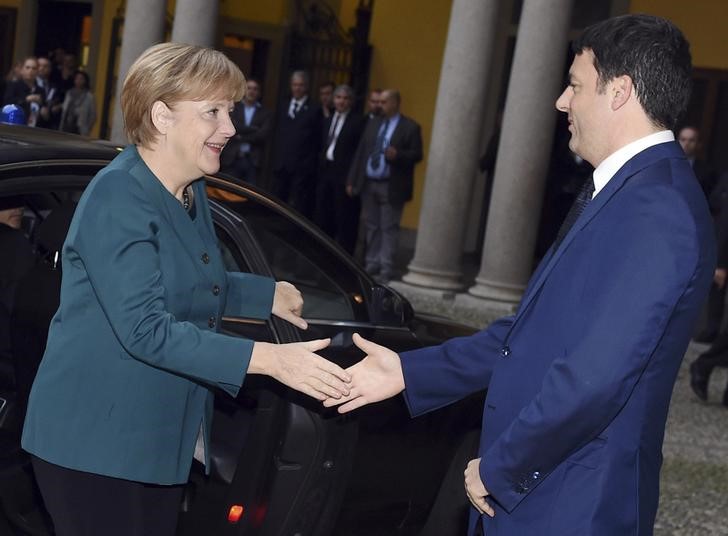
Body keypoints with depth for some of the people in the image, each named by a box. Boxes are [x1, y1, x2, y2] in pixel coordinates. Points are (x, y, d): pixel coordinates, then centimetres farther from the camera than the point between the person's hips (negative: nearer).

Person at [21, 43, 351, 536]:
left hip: (163, 438, 9)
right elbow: (146, 330, -28)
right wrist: (269, 358, -32)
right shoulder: (119, 198, -20)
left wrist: (269, 295, 19)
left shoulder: (191, 191, 9)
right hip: (96, 441, -8)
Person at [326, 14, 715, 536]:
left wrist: (498, 469, -15)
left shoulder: (659, 209, -21)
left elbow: (596, 376, -27)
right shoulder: (612, 193, 11)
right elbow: (531, 330, 13)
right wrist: (408, 371, 9)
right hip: (528, 487, 8)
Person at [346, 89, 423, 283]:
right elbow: (360, 152, 12)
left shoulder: (410, 127, -2)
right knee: (371, 227, 10)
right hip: (368, 184, 5)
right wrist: (352, 180, 8)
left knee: (388, 229, -3)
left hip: (391, 187, -5)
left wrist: (397, 155, -25)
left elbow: (416, 155, -6)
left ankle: (386, 270, 1)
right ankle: (371, 265, 19)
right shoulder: (373, 124, 13)